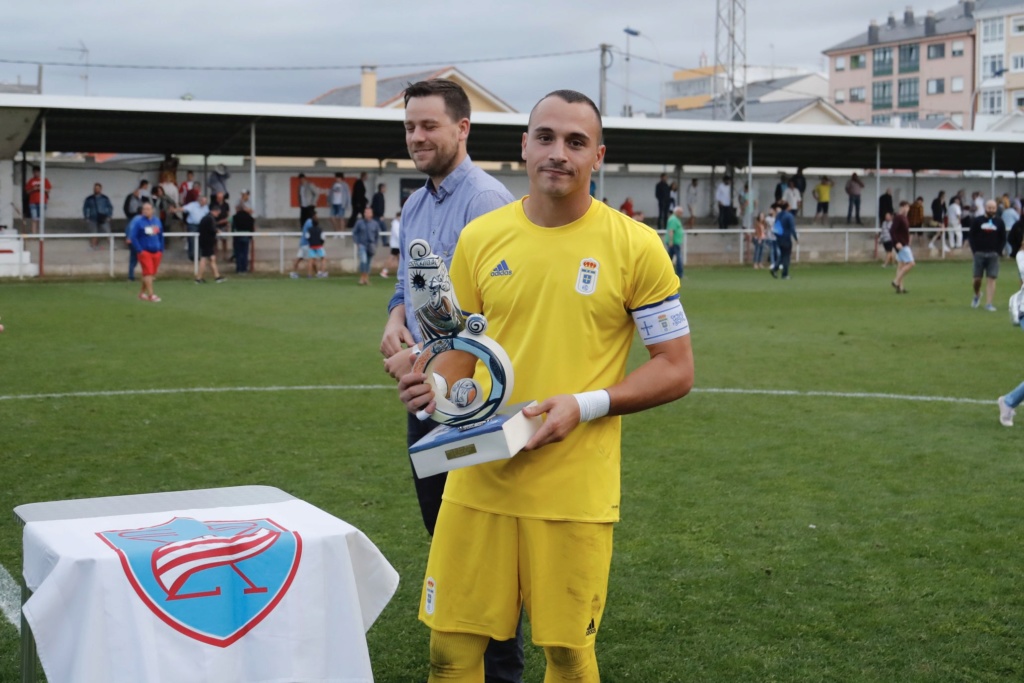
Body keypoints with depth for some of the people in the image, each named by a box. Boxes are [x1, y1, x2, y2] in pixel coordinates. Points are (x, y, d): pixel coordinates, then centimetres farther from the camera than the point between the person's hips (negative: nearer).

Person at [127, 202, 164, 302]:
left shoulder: (157, 220, 10)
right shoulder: (137, 221, -7)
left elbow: (161, 236, 17)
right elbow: (132, 237, -9)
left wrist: (161, 249, 12)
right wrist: (139, 250, -13)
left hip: (156, 252, 6)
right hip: (144, 251, -6)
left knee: (152, 273, 8)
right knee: (148, 272, -11)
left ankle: (142, 292, 21)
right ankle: (151, 295, -11)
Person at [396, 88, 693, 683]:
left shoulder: (635, 246, -4)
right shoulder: (480, 238, 5)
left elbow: (676, 371, -2)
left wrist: (586, 404, -15)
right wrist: (436, 381, -6)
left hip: (575, 493, -2)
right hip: (479, 482, 3)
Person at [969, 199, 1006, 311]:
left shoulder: (999, 222, 6)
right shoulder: (978, 221, 2)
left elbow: (1003, 239, 10)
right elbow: (971, 236, 4)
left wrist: (998, 251, -1)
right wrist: (975, 250, -5)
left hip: (993, 254, 0)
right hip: (979, 253, 0)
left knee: (992, 278, -6)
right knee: (977, 278, 1)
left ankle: (988, 304, -6)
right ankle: (977, 295, 32)